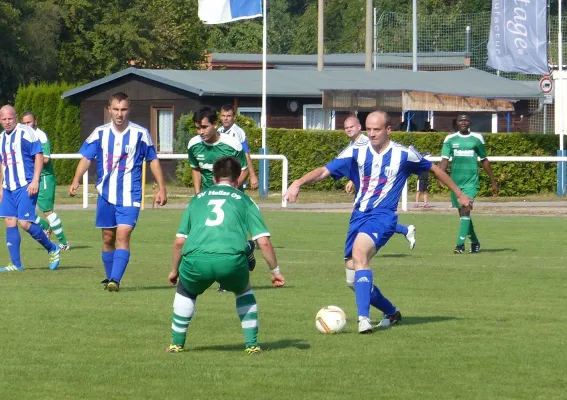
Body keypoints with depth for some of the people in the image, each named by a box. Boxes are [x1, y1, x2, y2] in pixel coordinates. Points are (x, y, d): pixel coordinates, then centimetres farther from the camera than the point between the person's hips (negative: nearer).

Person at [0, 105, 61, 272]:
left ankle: (53, 250, 6)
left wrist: (35, 180, -19)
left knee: (25, 222, -13)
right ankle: (16, 264, 6)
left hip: (25, 186, -8)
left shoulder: (25, 133, -8)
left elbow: (39, 156, -12)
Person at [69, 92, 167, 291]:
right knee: (108, 238, 10)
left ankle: (115, 280, -23)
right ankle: (110, 278, 24)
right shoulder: (100, 133, 2)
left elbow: (153, 160, 7)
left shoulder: (140, 133, -2)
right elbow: (86, 158, 1)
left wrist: (162, 188, 5)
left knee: (123, 236, -17)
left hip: (130, 196, -3)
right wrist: (76, 181, -14)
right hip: (106, 195, 3)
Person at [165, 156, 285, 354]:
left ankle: (177, 343, 32)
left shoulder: (197, 199, 27)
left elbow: (179, 241, 24)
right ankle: (252, 344, 25)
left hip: (196, 260, 1)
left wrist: (174, 270, 38)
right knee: (244, 290, 31)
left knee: (186, 291, 34)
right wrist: (275, 271, 24)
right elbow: (263, 241, 13)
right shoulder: (244, 200, 21)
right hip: (231, 260, -1)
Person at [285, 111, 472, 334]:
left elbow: (434, 169, 14)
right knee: (353, 280, 4)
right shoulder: (356, 153, 3)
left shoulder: (404, 155, -1)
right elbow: (324, 171, -4)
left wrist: (459, 194, 22)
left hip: (383, 215, -5)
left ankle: (364, 318, -39)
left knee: (359, 251, -33)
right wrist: (298, 183, -22)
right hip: (359, 215, 5)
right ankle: (391, 312, 28)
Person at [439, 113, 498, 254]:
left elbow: (484, 161, 13)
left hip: (471, 181, -3)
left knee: (465, 209, -18)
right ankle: (474, 242, 29)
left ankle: (460, 244, -22)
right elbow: (445, 159, -4)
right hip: (455, 181, 3)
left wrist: (493, 182, 16)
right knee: (462, 212, 11)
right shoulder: (450, 139, 5)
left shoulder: (477, 138, 4)